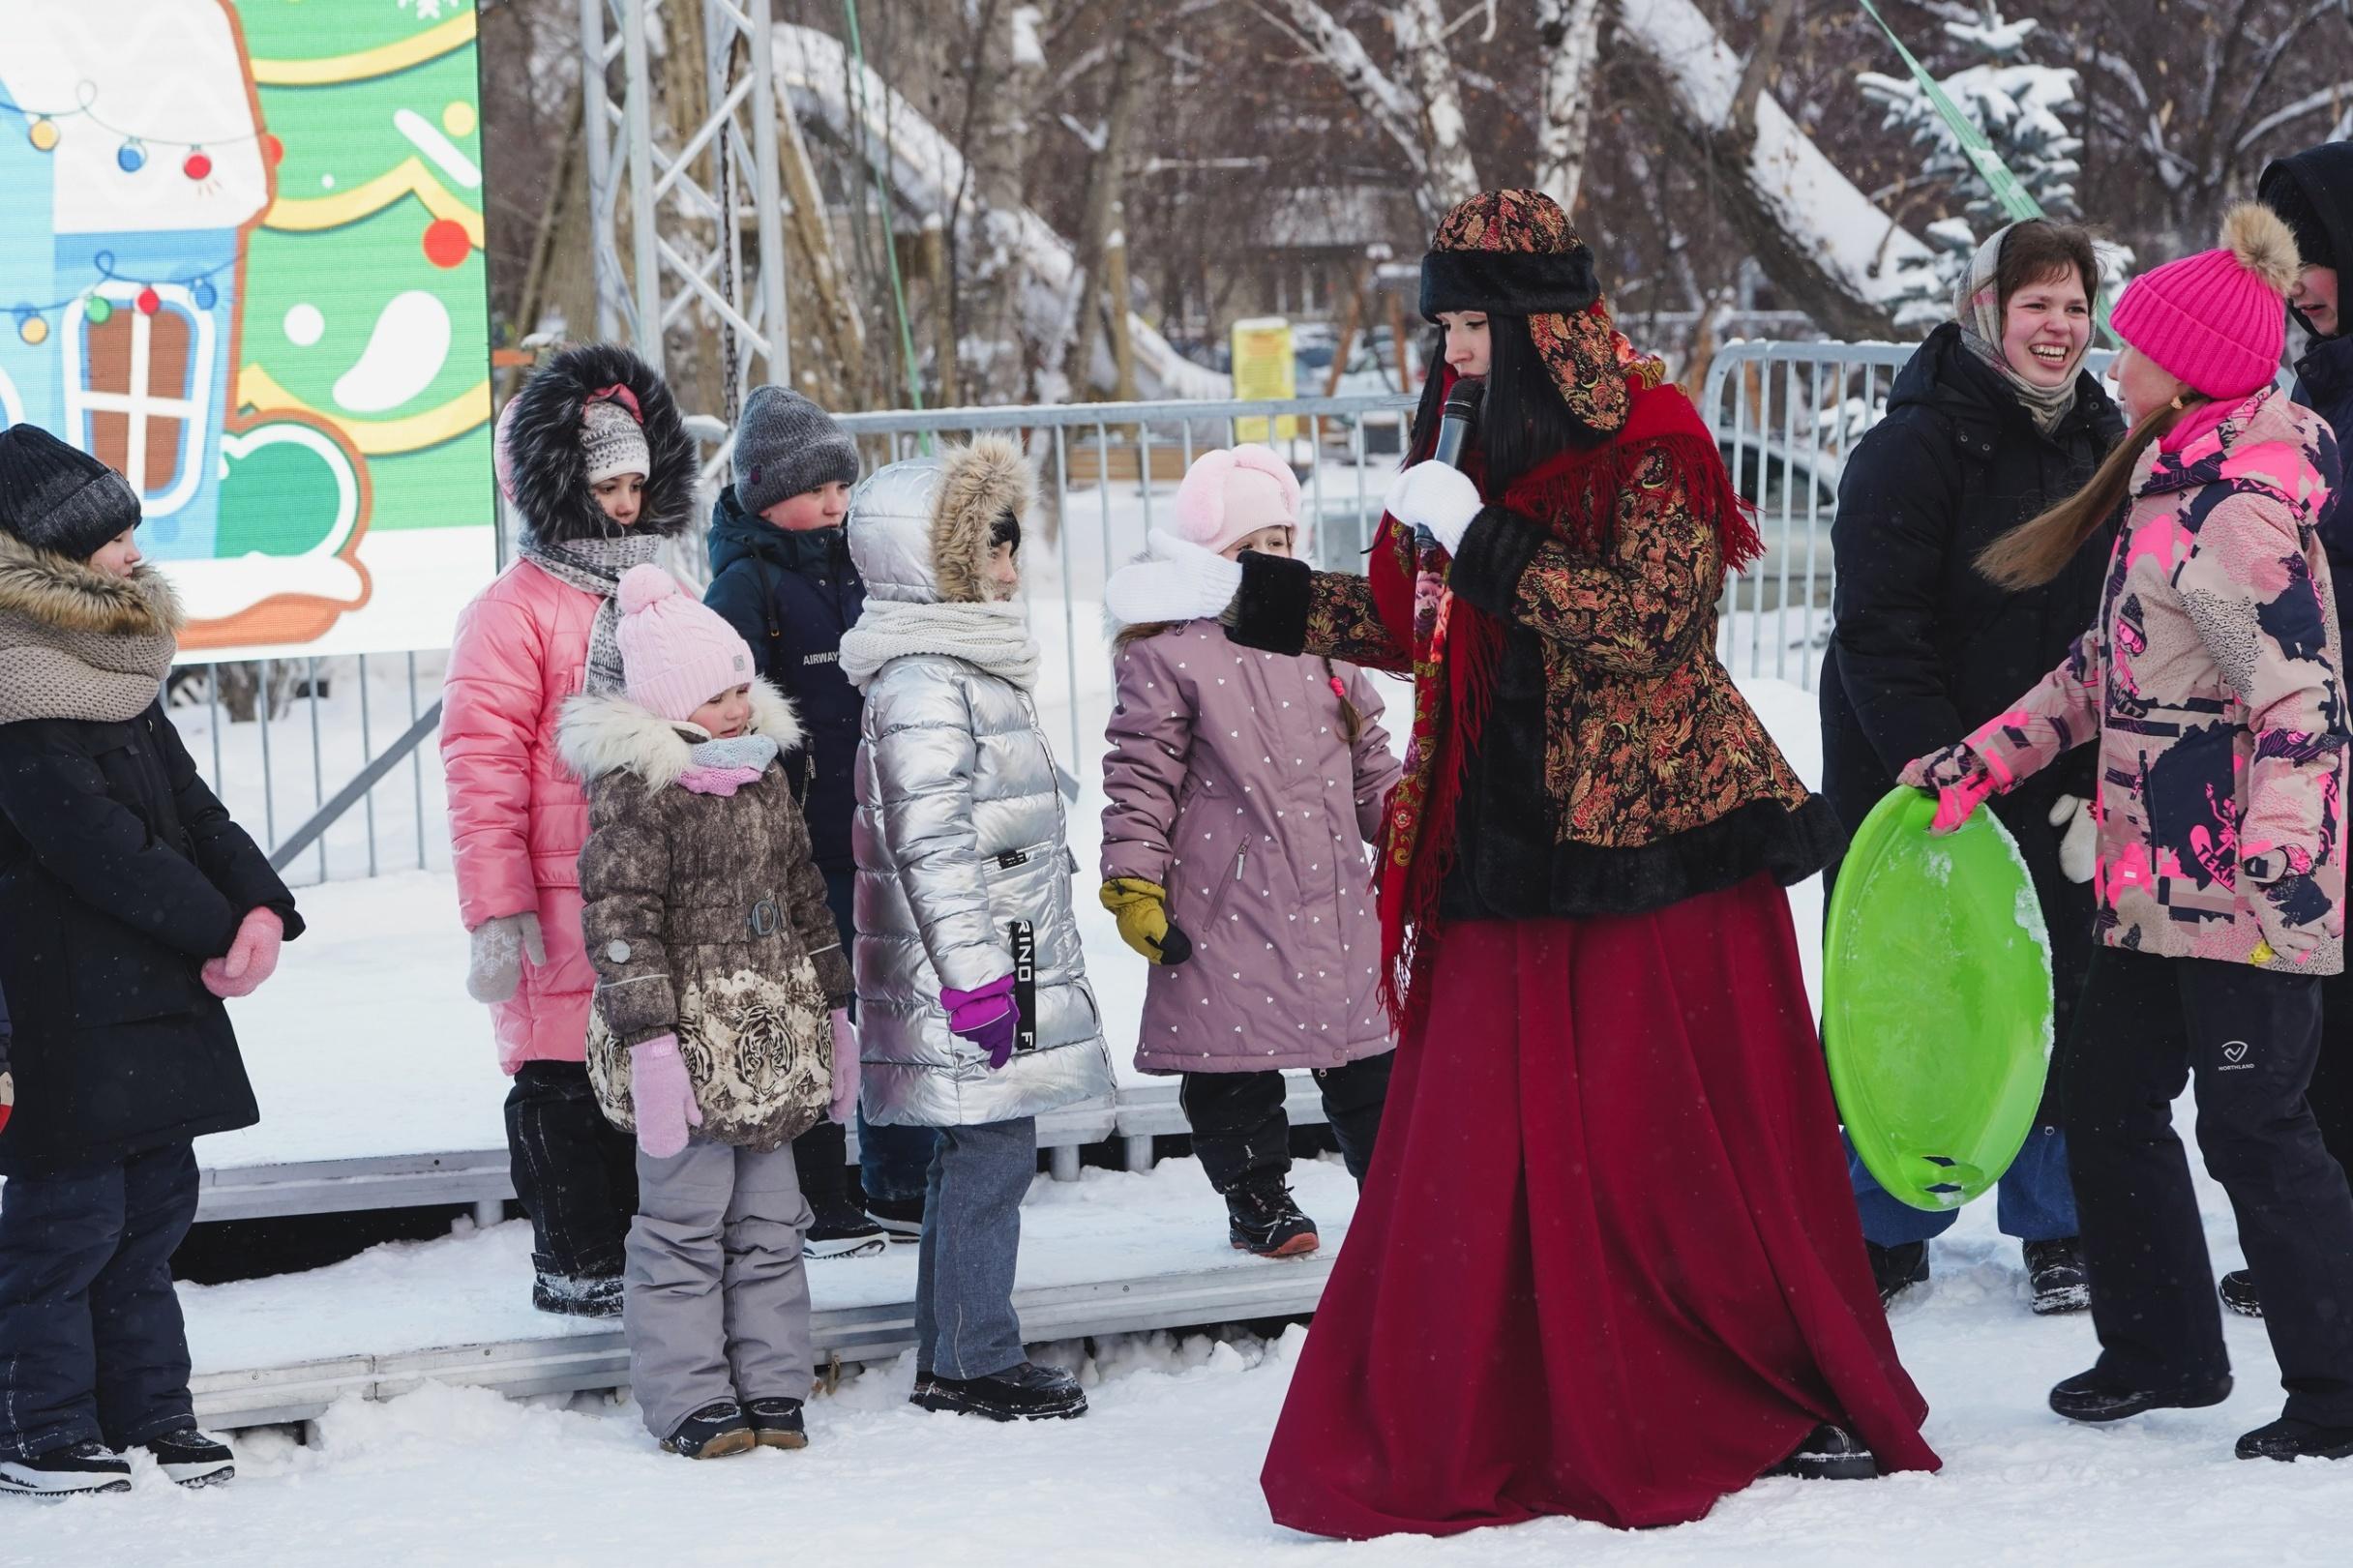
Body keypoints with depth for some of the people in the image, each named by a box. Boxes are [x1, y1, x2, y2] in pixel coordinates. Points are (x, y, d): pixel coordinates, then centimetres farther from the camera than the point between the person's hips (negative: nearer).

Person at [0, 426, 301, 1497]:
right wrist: (222, 930, -14)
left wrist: (261, 904, -6)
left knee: (154, 1203, 13)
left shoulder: (119, 667, 12)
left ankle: (149, 1414, 23)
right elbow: (100, 848, -20)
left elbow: (189, 806, 11)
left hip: (153, 991, 9)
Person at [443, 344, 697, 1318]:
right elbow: (483, 770, -12)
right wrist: (496, 911, -17)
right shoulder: (513, 613, -7)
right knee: (568, 1079, -1)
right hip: (567, 908, -6)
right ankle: (576, 1264, 9)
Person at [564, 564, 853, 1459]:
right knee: (685, 1224, -3)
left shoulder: (762, 774, 12)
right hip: (689, 1044, -7)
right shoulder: (635, 788, -12)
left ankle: (770, 1386, 19)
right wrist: (649, 1040, -22)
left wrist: (833, 1012, 21)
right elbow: (619, 917, -17)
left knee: (769, 1224, 11)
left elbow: (804, 896, 21)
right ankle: (688, 1401, 3)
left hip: (772, 1045, 7)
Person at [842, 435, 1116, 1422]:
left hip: (1008, 967, 11)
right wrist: (974, 971, -23)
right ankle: (975, 1360, 0)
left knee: (975, 1157, 13)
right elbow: (928, 839, -22)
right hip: (971, 971, -11)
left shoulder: (970, 664, 18)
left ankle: (951, 1357, 20)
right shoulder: (923, 682, -16)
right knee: (990, 1155, -6)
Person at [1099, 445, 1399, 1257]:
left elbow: (1370, 765, 20)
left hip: (1334, 900, 5)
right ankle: (1256, 1197, 15)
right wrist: (1133, 885, -13)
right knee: (1234, 1054, 2)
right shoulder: (1165, 659, -7)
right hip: (1224, 907, -4)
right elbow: (1139, 779, -8)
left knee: (1367, 1059, 10)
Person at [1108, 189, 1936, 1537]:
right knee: (1479, 1149, 3)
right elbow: (1412, 622, 22)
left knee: (1690, 1145, -2)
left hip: (1653, 846, -7)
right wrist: (1238, 591, 16)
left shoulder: (1653, 447, -10)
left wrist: (1481, 539, -23)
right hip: (1513, 853, 7)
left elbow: (1644, 621, -23)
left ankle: (1826, 1406, 12)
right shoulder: (1484, 447, 13)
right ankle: (1467, 1435, 8)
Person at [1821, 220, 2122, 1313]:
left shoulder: (2102, 445, 8)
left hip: (2059, 796, 5)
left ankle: (2057, 1230, 21)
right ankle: (1888, 1230, 17)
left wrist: (2100, 781, 2)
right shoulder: (1915, 446, -12)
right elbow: (1878, 636, -17)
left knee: (2060, 1006, 8)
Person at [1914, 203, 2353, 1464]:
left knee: (2252, 1125, -5)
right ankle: (2164, 1352, 29)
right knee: (2105, 1095, 17)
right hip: (2161, 881, 11)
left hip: (2243, 888, -11)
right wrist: (1984, 760, 18)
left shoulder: (2233, 512, -20)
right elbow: (2114, 664, 21)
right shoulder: (2176, 482, 13)